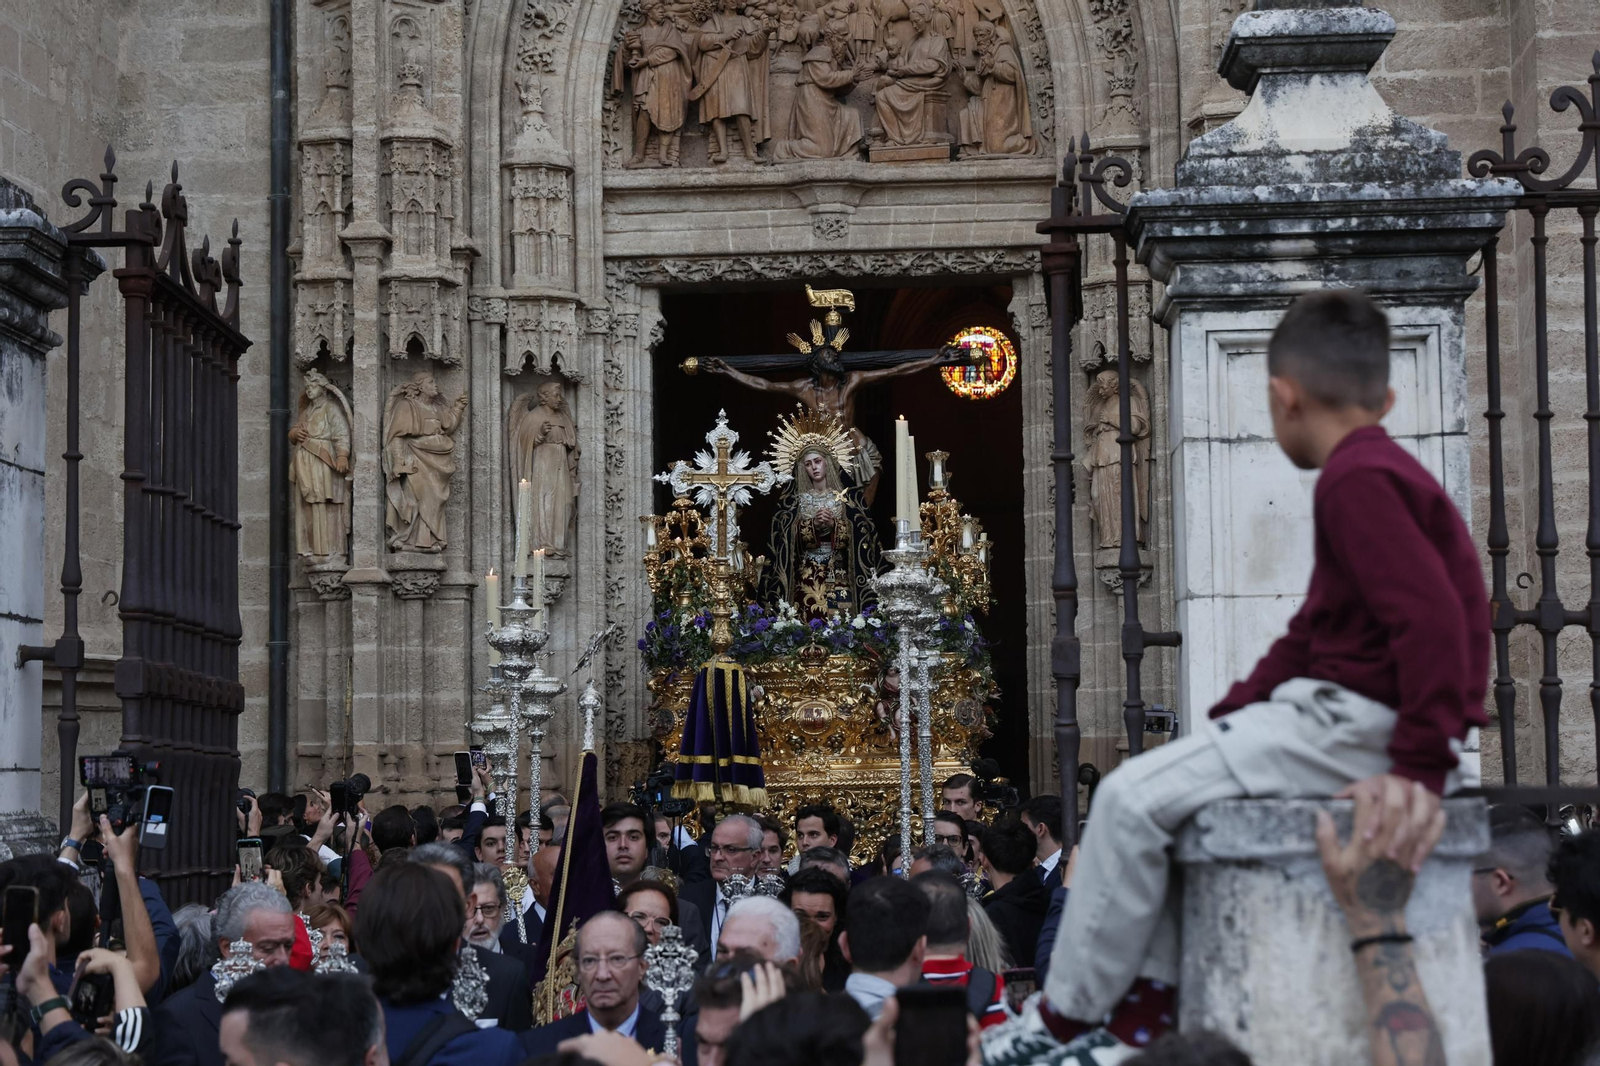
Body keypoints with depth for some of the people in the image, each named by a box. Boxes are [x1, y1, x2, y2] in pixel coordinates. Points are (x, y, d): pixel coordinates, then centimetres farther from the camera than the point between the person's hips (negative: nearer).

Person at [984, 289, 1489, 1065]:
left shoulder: (1357, 480, -16)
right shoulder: (1380, 470, 19)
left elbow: (1432, 619, -28)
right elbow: (1313, 630, 21)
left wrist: (1420, 768, -28)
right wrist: (1227, 720, 14)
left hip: (1363, 723, -11)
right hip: (1344, 714, 11)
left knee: (1132, 798, -11)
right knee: (1166, 789, 20)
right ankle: (1150, 1004, 14)